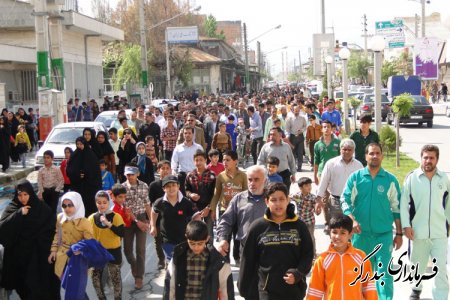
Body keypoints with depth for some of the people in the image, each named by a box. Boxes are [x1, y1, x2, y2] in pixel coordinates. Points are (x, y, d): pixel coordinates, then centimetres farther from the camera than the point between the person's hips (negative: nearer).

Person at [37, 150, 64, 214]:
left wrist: (57, 189, -7)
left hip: (54, 190, -2)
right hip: (45, 191, 2)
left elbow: (61, 180, -1)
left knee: (53, 208, -4)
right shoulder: (41, 170, 1)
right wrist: (40, 193, -4)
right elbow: (39, 182, 1)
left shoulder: (56, 169, -4)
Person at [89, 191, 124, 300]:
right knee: (95, 277, 11)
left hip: (113, 251, -3)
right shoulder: (92, 218, -4)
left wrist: (109, 224, -29)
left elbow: (121, 233, -21)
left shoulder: (116, 216, -12)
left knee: (115, 278, 7)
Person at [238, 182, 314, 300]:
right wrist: (245, 289, 4)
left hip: (294, 290, 2)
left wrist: (298, 273, -14)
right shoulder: (258, 227, -4)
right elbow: (248, 260, 1)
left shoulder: (299, 226, -2)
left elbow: (308, 254, 3)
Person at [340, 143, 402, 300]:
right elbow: (345, 200, -2)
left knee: (384, 272, -7)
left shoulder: (390, 180, 1)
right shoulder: (355, 177, 1)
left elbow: (397, 208, 5)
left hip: (384, 234, -1)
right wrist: (352, 219, -19)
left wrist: (399, 233, 5)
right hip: (360, 233, 1)